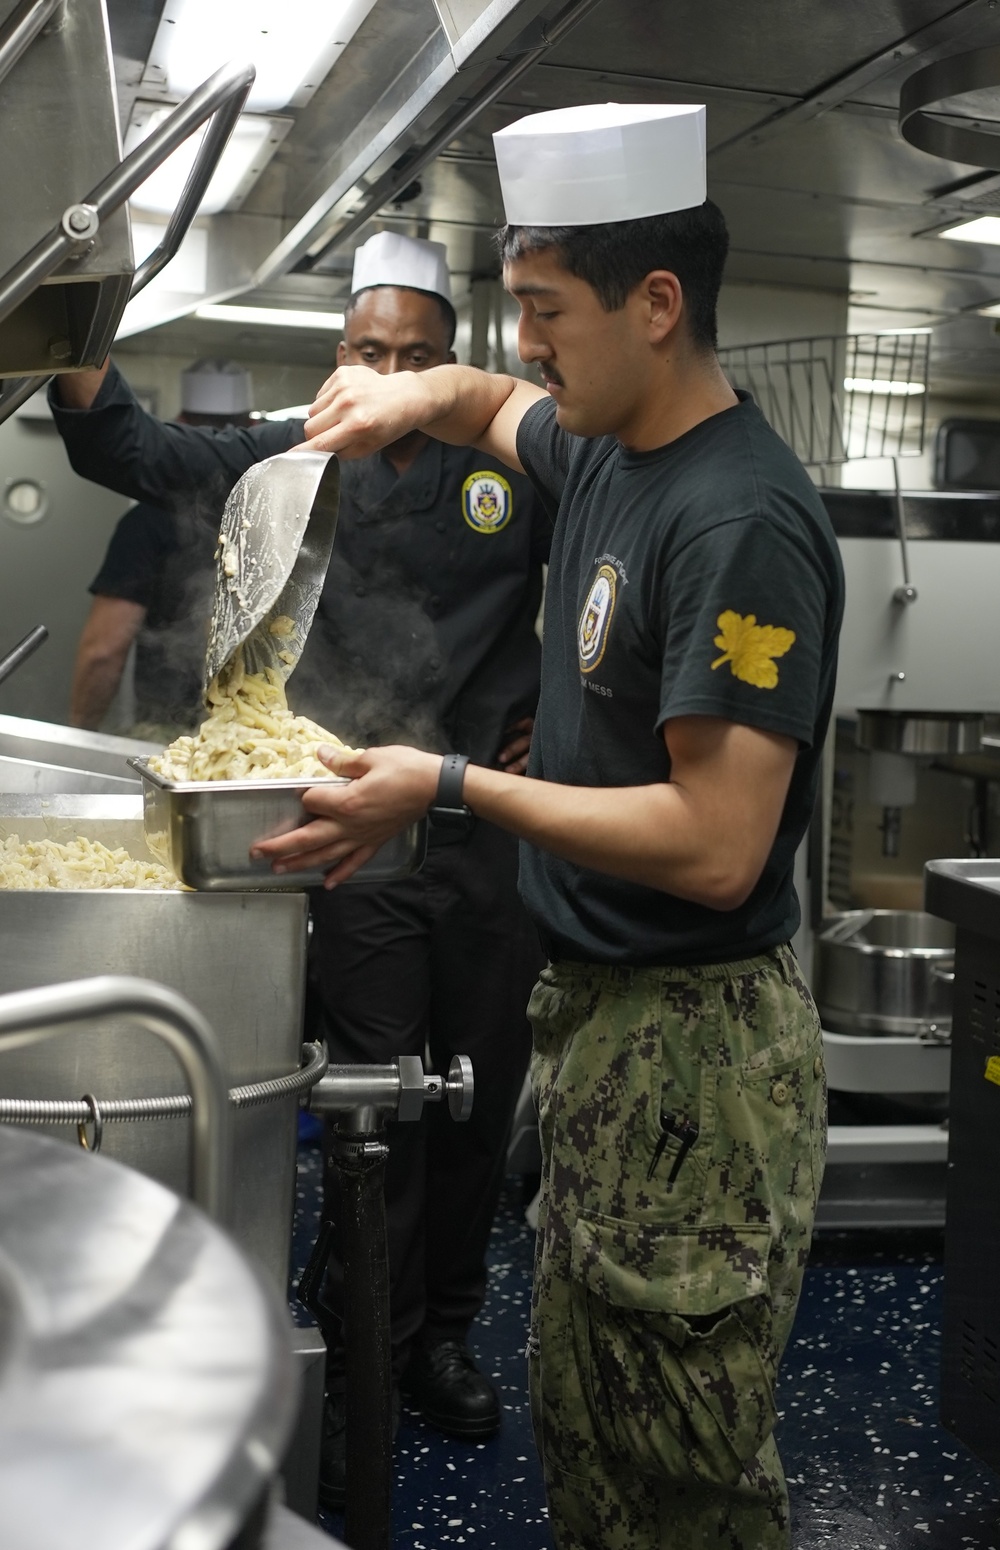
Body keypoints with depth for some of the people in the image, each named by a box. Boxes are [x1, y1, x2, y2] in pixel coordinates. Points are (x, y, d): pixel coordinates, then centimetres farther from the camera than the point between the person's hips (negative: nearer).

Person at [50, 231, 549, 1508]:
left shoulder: (516, 465, 2)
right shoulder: (296, 461, 4)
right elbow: (134, 453, 2)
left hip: (495, 824, 2)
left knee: (480, 1092, 12)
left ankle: (444, 1329, 31)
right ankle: (363, 1369, 18)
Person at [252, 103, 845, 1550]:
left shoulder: (742, 522, -21)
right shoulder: (600, 450, 8)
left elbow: (716, 845, -26)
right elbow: (494, 402, 32)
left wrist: (453, 788, -21)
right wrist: (409, 391, 9)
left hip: (692, 1040, -9)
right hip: (595, 1010, 9)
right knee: (577, 1429, 22)